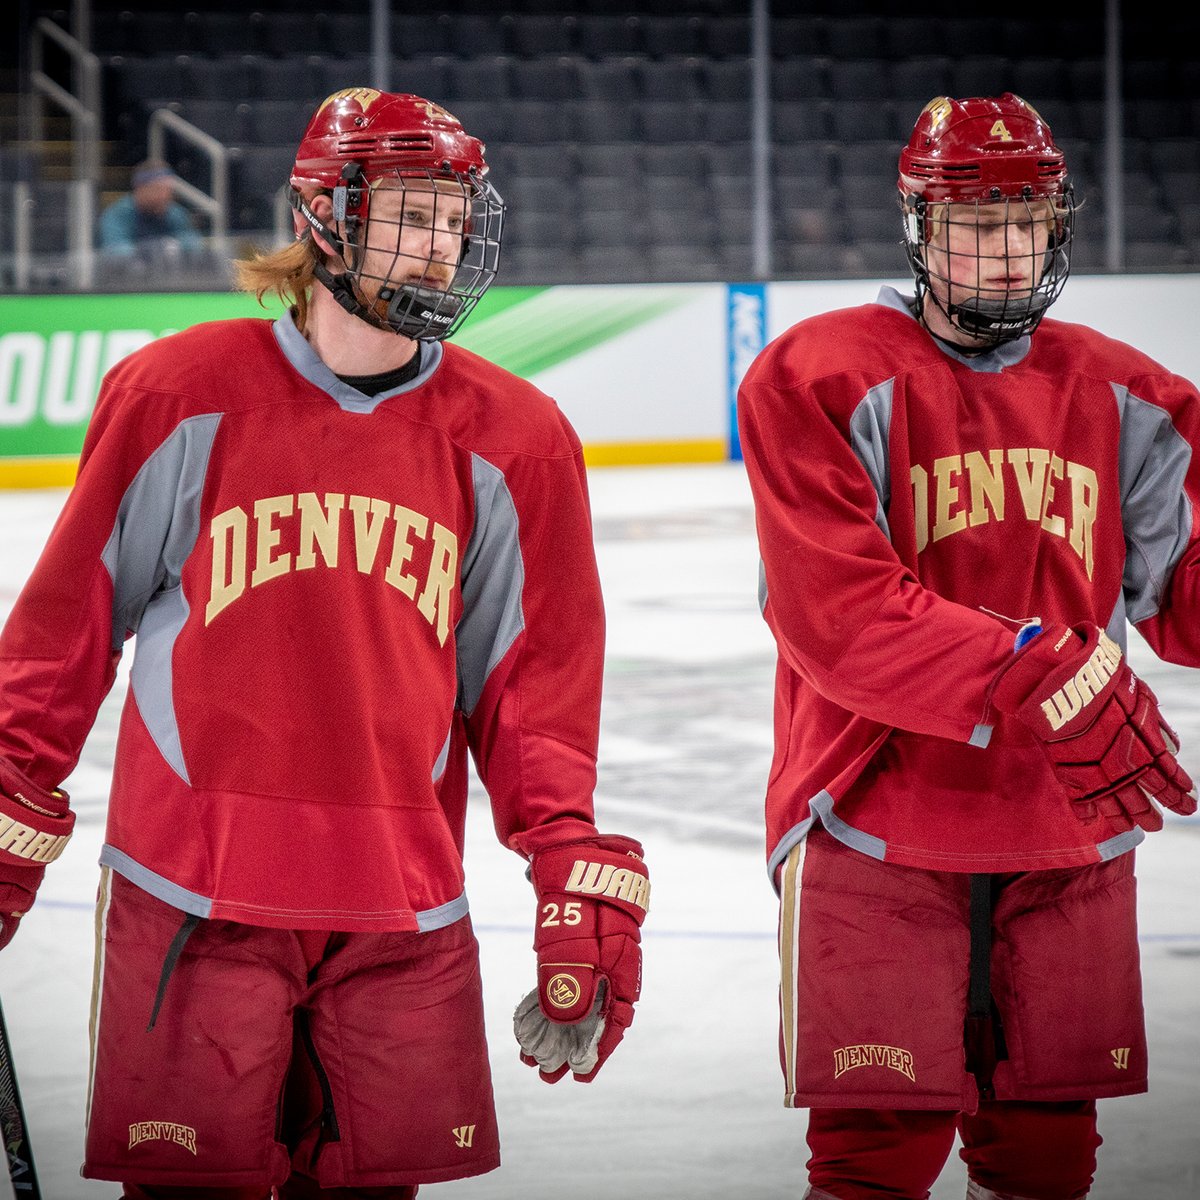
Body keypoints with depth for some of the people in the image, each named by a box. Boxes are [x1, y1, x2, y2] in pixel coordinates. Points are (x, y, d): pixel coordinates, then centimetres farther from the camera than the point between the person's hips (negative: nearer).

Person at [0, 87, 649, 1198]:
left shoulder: (513, 441, 3)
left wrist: (580, 878, 1)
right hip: (192, 898, -2)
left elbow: (533, 682, 7)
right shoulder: (182, 394, -3)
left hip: (404, 917, 2)